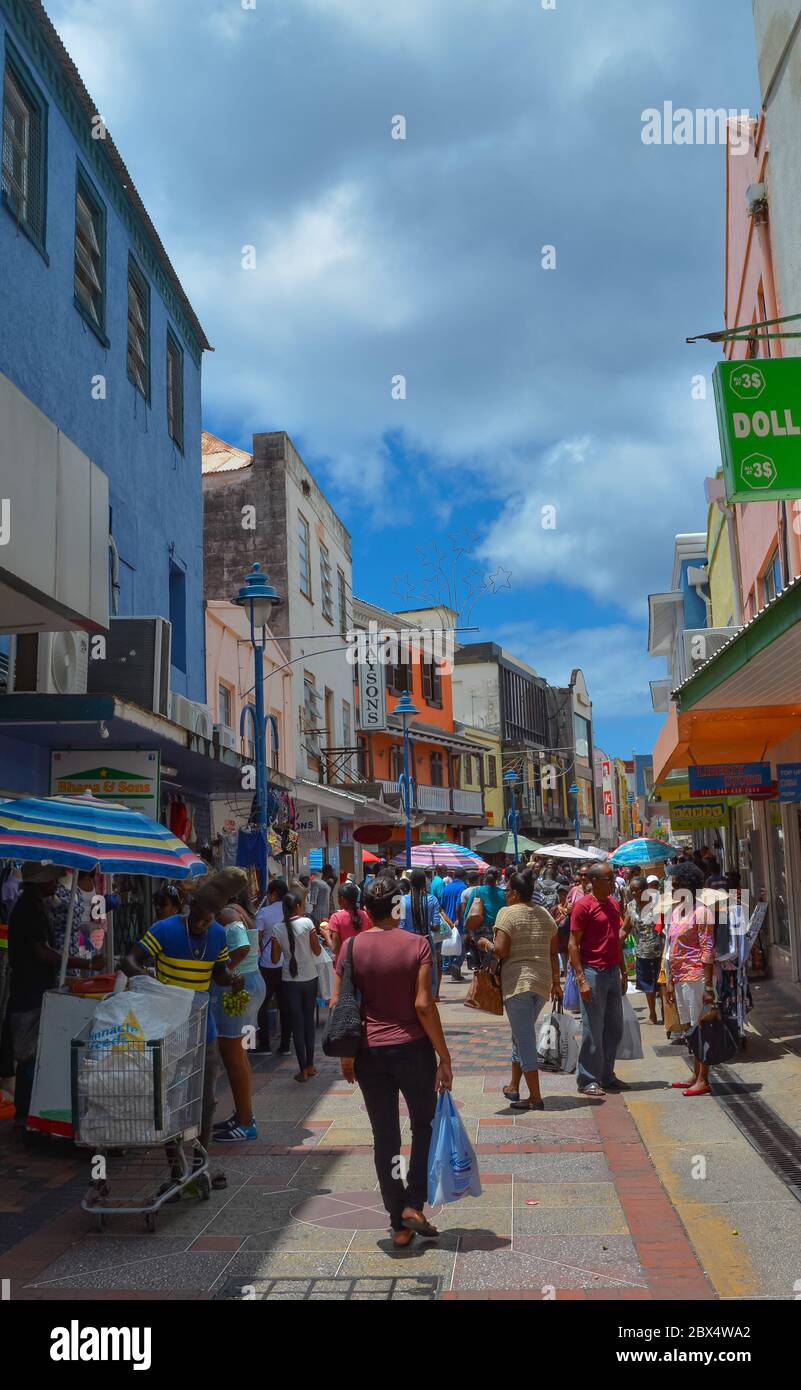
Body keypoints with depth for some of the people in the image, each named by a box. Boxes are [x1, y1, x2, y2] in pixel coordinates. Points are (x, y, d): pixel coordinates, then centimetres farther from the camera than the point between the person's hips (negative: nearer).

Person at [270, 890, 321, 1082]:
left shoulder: (277, 928, -5)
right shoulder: (307, 923, -9)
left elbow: (275, 959, -1)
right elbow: (317, 951, -4)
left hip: (290, 981, 0)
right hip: (309, 978, 0)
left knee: (297, 1023, 6)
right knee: (309, 1020, 15)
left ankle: (303, 1070, 4)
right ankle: (310, 1066, 21)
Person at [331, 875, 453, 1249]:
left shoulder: (351, 947, -2)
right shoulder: (416, 944, -9)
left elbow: (336, 1004, -1)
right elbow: (424, 1005, -13)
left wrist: (346, 1054, 10)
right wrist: (444, 1056, -7)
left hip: (368, 1051, 2)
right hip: (412, 1048, -2)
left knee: (384, 1137, 11)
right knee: (424, 1126, 19)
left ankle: (399, 1224, 17)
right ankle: (414, 1204, 9)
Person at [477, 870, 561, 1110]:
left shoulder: (507, 913, -9)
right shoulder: (545, 914, 10)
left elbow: (500, 951, -17)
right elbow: (553, 953, 13)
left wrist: (485, 942, 2)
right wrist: (555, 982, 20)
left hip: (517, 980, -7)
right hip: (542, 982, 7)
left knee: (524, 1038, -1)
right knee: (524, 1033, 19)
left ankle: (536, 1098, 2)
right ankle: (513, 1087, 28)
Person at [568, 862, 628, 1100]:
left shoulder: (613, 904, 12)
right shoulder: (583, 906, -12)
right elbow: (573, 944, -13)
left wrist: (623, 973, 18)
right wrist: (581, 980, -19)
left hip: (613, 973, 8)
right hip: (593, 973, -8)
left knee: (614, 1028, 13)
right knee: (593, 1030, -2)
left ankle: (607, 1076, 25)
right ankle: (588, 1080, 8)